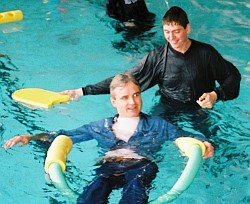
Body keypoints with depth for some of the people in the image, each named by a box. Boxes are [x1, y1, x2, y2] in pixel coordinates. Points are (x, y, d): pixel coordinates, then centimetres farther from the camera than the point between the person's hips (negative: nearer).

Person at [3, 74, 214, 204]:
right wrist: (30, 137, 17)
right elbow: (65, 136, 28)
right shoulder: (102, 127, 28)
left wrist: (204, 144, -3)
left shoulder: (156, 125, 24)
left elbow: (187, 137, 21)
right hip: (108, 166, 1)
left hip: (142, 165, 0)